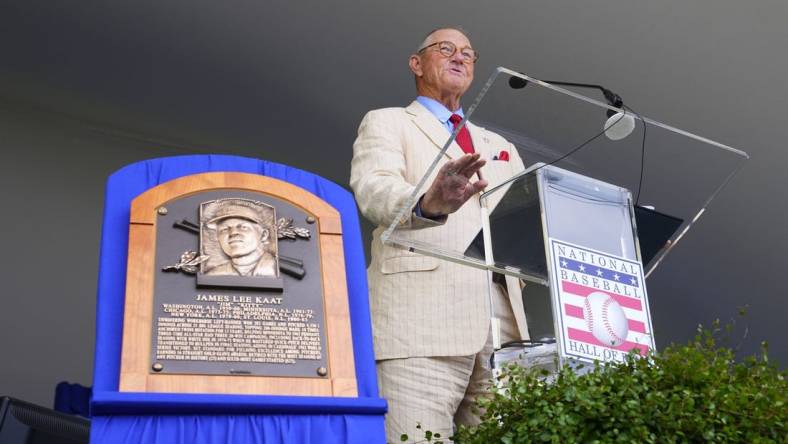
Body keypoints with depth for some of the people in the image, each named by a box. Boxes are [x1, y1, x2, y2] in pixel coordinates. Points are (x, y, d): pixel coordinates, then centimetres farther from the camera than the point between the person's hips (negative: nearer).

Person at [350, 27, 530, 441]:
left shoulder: (500, 147, 31)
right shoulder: (386, 123, 14)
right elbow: (375, 191, -8)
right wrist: (428, 204, -31)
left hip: (504, 322, 5)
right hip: (421, 317, -5)